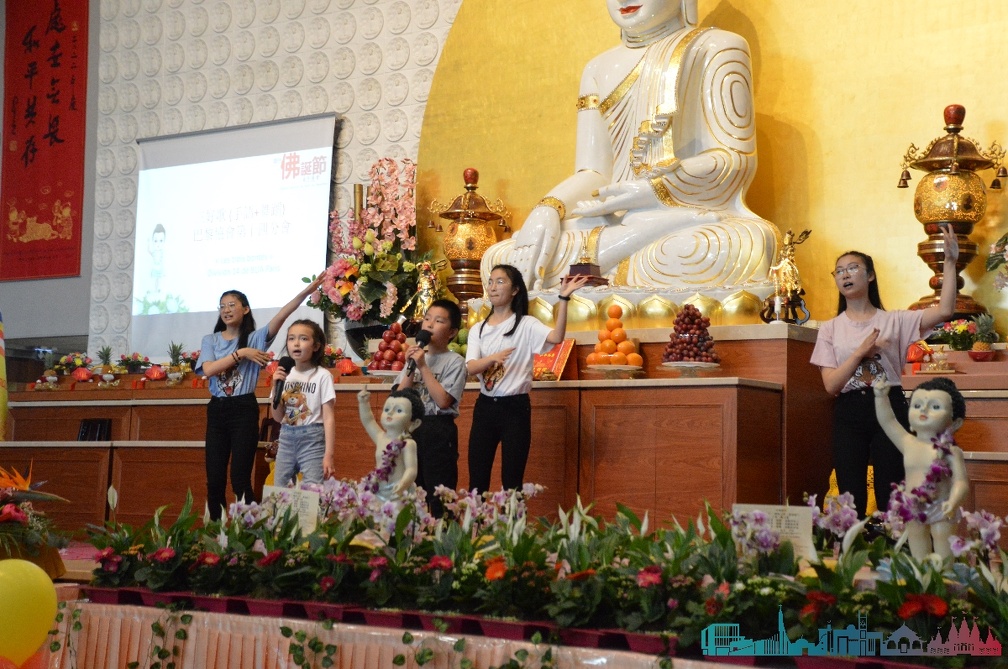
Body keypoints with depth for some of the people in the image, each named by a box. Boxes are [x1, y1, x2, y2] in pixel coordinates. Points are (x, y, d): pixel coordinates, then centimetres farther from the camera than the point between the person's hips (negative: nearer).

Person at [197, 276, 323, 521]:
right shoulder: (210, 340, 9)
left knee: (240, 479, -4)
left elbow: (280, 317, -13)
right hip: (217, 411, 3)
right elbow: (208, 369, -8)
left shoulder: (255, 338, 2)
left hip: (244, 410, -3)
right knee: (214, 480, 3)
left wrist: (306, 292, -26)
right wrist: (241, 353, -13)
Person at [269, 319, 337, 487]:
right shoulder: (285, 375, 7)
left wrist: (329, 454, -16)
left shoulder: (322, 376, -8)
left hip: (312, 440, -5)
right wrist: (276, 387, -5)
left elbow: (329, 418, -10)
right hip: (286, 438, 5)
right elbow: (278, 417, 9)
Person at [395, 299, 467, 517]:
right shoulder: (415, 356, 12)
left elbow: (443, 401, -17)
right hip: (411, 427, 6)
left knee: (440, 495, -6)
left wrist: (423, 367, -14)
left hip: (439, 430, -6)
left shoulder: (454, 361, -5)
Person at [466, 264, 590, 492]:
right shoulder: (478, 329, 9)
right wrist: (492, 358, -27)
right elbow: (470, 367, -6)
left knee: (512, 482, 0)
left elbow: (556, 337, -23)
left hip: (515, 407, -4)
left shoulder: (526, 325, -3)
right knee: (477, 481, 5)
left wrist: (564, 298, -30)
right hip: (484, 406, 4)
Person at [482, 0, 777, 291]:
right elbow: (592, 174, 10)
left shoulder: (716, 48, 7)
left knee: (747, 244, -40)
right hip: (617, 224, 4)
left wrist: (652, 190, -16)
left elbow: (736, 159, -3)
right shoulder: (599, 70, 20)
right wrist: (547, 210, -12)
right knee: (498, 258, -21)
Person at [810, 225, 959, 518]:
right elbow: (831, 384, -2)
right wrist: (860, 352, -13)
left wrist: (950, 262, -13)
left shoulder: (893, 321, 4)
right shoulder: (830, 328, 8)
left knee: (891, 498, -3)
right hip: (849, 415, 1)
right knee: (852, 498, 1)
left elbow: (944, 310, -10)